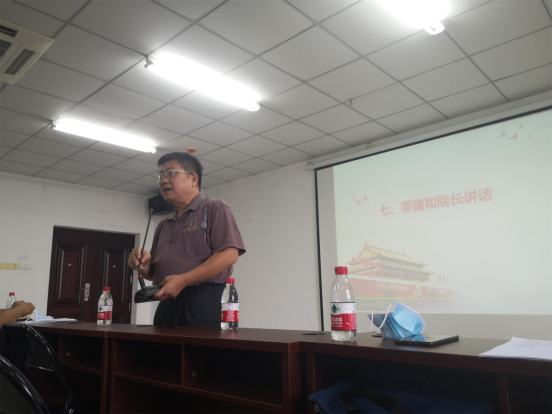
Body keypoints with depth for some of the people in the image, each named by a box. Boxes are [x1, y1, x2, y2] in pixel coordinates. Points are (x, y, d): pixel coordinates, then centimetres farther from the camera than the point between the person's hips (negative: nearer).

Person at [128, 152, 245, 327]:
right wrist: (144, 263, 1)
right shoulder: (163, 225, 22)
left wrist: (182, 280, -18)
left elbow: (229, 254, -14)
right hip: (166, 305, 7)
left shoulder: (215, 209, 0)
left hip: (204, 302, -6)